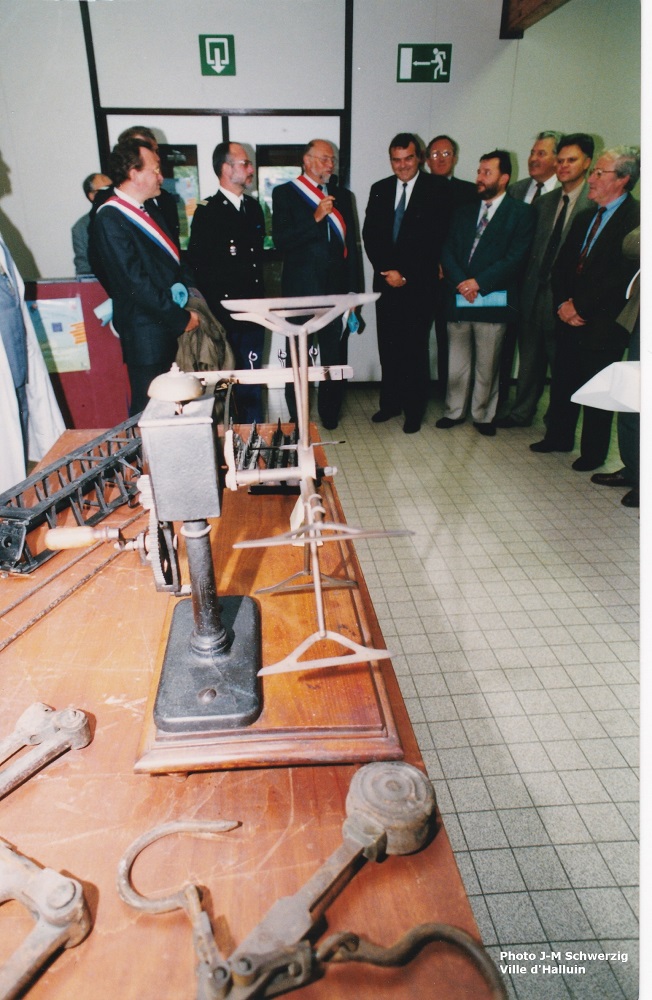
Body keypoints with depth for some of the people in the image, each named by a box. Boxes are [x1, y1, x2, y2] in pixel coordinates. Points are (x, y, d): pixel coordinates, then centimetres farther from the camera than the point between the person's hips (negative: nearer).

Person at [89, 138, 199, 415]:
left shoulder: (145, 211, 16)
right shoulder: (110, 219, -12)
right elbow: (136, 282, -18)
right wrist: (182, 317, -15)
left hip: (169, 327, 8)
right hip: (146, 335, -8)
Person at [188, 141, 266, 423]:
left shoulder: (254, 207, 13)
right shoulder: (207, 212, -7)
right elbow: (198, 264, -10)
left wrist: (260, 298, 12)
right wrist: (216, 309, -12)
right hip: (224, 314, -6)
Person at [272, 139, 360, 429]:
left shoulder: (342, 195, 14)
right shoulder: (285, 193, 1)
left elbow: (350, 242, 13)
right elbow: (280, 241, -10)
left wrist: (353, 290, 8)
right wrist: (315, 218, -20)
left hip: (337, 289, 3)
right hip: (301, 289, -3)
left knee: (335, 357, 5)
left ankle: (330, 414, 19)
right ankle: (297, 419, 18)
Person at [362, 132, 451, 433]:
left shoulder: (437, 189, -1)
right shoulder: (379, 190, 12)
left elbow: (436, 238, -7)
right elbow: (369, 234, 7)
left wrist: (405, 274, -12)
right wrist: (386, 269, -7)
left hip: (419, 284, -4)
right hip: (386, 280, 4)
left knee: (415, 348, -1)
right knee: (388, 346, 7)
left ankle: (414, 410, 10)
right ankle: (390, 403, 20)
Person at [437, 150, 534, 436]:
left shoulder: (520, 213, 2)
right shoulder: (464, 211, 16)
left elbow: (514, 258, -8)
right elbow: (447, 251, 7)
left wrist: (479, 282, -15)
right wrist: (461, 281, -10)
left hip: (493, 300, -3)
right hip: (458, 298, 4)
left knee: (487, 364, 5)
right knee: (457, 362, 8)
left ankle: (483, 415, 18)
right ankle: (455, 410, 22)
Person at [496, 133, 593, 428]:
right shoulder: (546, 201, 13)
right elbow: (531, 246, 13)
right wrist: (527, 281, 2)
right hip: (535, 292, 6)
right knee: (530, 357, 15)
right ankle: (522, 412, 29)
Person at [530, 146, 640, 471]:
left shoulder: (635, 218, -11)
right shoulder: (585, 217, 14)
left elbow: (622, 274, -18)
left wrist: (580, 307, -14)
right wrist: (563, 303, -3)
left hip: (602, 322, -7)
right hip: (571, 318, 7)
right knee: (562, 381, 14)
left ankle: (593, 453, 18)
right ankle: (559, 437, 31)